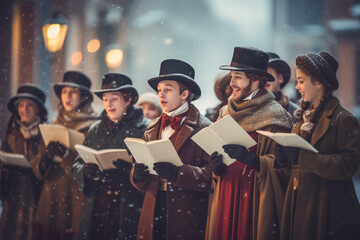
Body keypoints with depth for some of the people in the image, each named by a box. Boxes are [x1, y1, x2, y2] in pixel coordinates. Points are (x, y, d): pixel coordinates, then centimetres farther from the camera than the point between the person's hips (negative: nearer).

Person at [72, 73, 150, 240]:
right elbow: (77, 165, 17)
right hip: (97, 208, 4)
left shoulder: (145, 128, -1)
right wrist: (86, 171, -6)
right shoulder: (96, 130, 16)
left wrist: (126, 169, -23)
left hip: (129, 208, -4)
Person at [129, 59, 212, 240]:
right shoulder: (153, 129, 16)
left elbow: (212, 175, -13)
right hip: (153, 214, 5)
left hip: (187, 218, -5)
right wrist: (138, 175, -7)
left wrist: (178, 173, -24)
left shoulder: (203, 128, -3)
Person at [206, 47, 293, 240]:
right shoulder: (227, 112, 15)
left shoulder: (274, 116, -5)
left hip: (256, 200, -6)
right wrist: (217, 166, 1)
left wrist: (252, 159, -25)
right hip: (225, 197, 6)